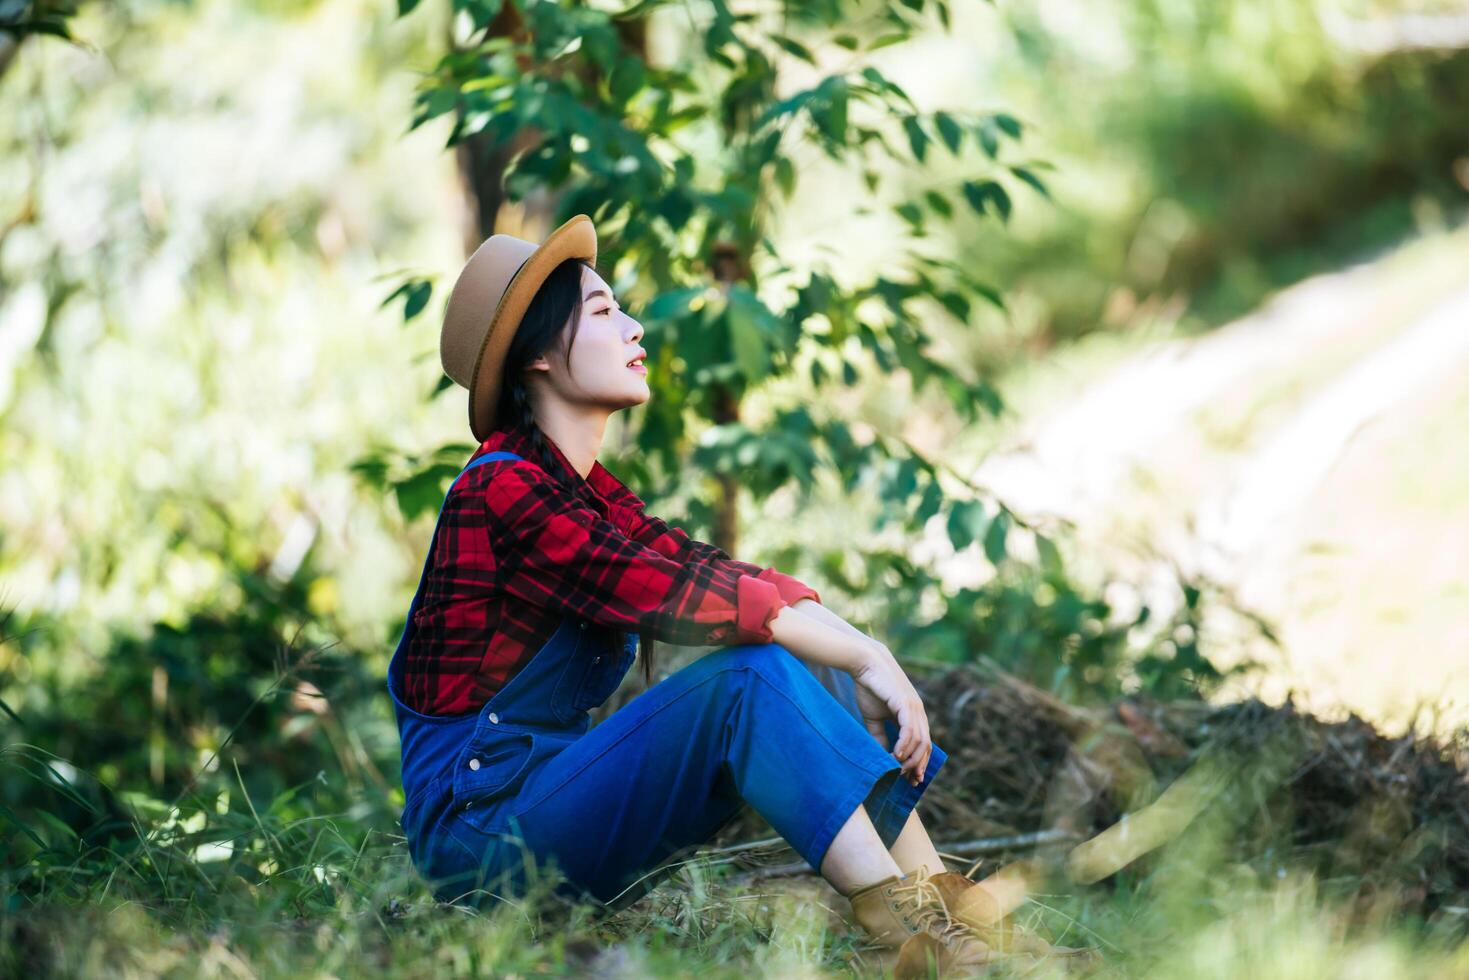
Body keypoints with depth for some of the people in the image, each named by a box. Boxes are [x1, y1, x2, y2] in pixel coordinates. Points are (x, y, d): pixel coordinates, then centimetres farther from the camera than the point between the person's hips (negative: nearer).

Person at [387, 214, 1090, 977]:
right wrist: (865, 655, -21)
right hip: (483, 823, -9)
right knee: (751, 672, -25)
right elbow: (679, 598, -24)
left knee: (813, 666, -2)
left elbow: (714, 573, 2)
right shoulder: (501, 492, -16)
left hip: (557, 786, 9)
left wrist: (866, 657, -12)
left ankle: (942, 898, -11)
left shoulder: (589, 492, 13)